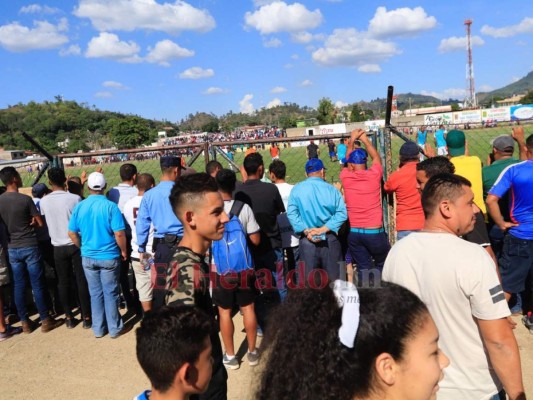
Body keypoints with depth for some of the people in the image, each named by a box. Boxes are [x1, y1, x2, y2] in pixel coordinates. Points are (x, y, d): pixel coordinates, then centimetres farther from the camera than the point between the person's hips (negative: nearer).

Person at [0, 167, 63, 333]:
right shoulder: (25, 199, -14)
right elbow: (40, 222, -9)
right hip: (30, 246, -4)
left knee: (19, 286, 12)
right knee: (37, 285, 4)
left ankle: (25, 322, 21)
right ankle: (45, 320, 13)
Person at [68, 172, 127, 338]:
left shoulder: (79, 207, -1)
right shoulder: (110, 206, -14)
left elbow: (72, 233, 4)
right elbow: (119, 233, -17)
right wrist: (123, 251, -2)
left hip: (88, 257, 4)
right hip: (109, 257, -4)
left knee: (95, 293, 14)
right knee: (110, 293, 7)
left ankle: (98, 329, 24)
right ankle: (115, 328, 17)